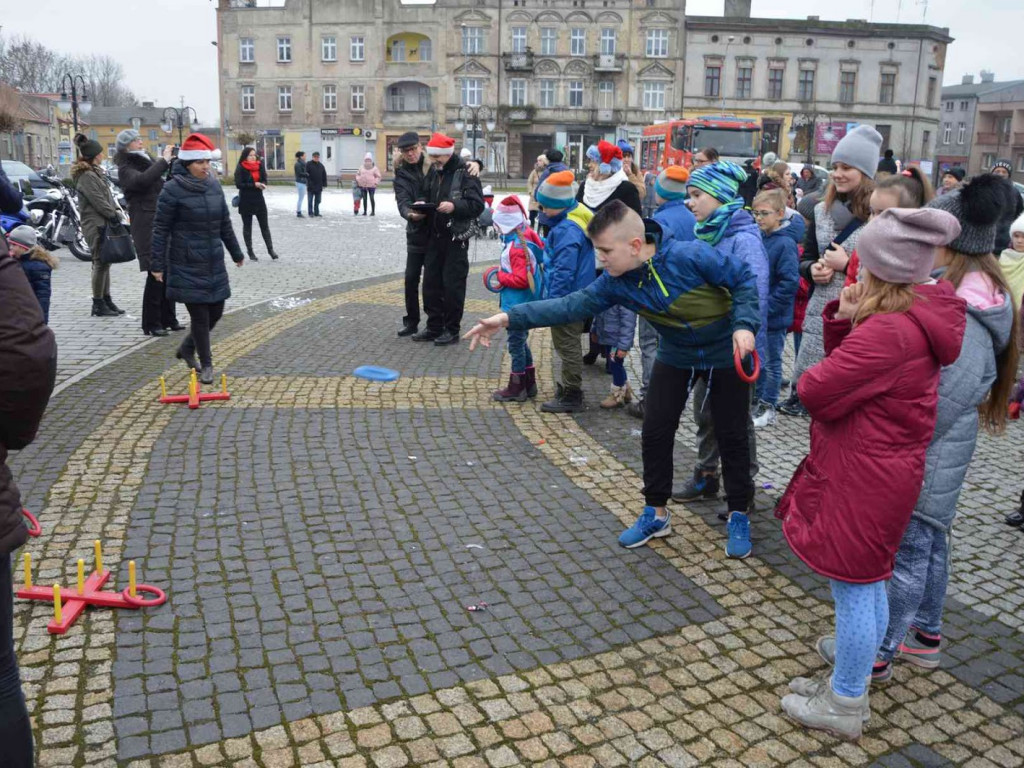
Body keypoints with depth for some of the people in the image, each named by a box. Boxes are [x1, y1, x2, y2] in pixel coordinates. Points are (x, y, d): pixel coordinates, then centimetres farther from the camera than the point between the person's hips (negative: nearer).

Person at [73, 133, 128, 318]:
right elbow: (98, 202, -17)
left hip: (104, 223, 10)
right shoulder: (86, 176, -13)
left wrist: (115, 211, 4)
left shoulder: (96, 172, 16)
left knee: (105, 262, 12)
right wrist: (115, 215, -9)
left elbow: (107, 195, 18)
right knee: (100, 263, -6)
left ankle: (106, 300, 19)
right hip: (96, 225, -10)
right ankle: (98, 304, 0)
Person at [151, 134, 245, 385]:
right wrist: (158, 264, -10)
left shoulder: (214, 186, 6)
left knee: (216, 311, 10)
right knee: (200, 316, 0)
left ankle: (187, 348, 34)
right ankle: (206, 364, 16)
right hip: (187, 266, -6)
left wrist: (236, 253, 20)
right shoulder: (173, 190, -11)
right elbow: (160, 229, -9)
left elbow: (225, 223, 15)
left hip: (214, 263, 6)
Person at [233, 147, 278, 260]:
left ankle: (270, 249, 11)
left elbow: (264, 180, 8)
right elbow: (238, 184, -14)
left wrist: (261, 184, -15)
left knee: (264, 225, 5)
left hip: (259, 199, 3)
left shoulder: (259, 165, 5)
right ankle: (250, 251, 13)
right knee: (247, 226, 6)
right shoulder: (240, 168, -8)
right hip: (246, 201, -3)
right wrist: (254, 185, -20)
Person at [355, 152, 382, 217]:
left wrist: (375, 182, -10)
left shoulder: (374, 168, 1)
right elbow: (358, 174, 21)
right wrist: (358, 180, 4)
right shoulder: (361, 167, 10)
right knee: (364, 199, 7)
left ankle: (373, 211, 3)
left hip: (371, 186, -3)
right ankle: (365, 211, 14)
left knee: (371, 198, -5)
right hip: (362, 185, 3)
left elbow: (378, 177, 4)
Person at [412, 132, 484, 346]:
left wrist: (455, 206, -30)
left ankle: (451, 330, 8)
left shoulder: (465, 173, -11)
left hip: (456, 238, -7)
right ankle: (434, 327, 20)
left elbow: (477, 204, -17)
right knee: (431, 282, 10)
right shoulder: (433, 171, 11)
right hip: (434, 236, 7)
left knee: (453, 284, -2)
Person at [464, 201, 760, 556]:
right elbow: (570, 305, -19)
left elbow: (744, 279, -20)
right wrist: (510, 318, -26)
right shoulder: (616, 282, -16)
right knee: (655, 431, 2)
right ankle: (656, 513, 20)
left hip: (725, 353, -4)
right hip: (676, 356, 4)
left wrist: (744, 324, -33)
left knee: (732, 435, 3)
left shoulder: (691, 257, -31)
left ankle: (739, 515, 22)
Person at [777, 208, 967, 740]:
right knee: (866, 583, 24)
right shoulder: (918, 319, 5)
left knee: (854, 586, 4)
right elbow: (854, 368, 7)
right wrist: (844, 322, -9)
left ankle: (844, 705, 20)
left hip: (864, 478, -10)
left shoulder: (889, 331, -28)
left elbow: (815, 391, -25)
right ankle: (852, 672, 43)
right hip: (883, 471, 10)